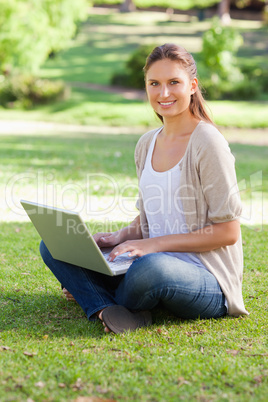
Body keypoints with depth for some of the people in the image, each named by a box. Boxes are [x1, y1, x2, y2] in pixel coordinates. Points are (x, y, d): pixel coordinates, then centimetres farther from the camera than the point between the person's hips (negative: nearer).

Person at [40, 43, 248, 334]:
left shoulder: (207, 143, -12)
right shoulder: (146, 145, 10)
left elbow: (228, 232, -13)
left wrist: (154, 244, -17)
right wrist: (122, 236, -2)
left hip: (207, 279, -7)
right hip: (155, 260, 7)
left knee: (151, 267, -40)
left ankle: (95, 294, -8)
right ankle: (108, 309, -22)